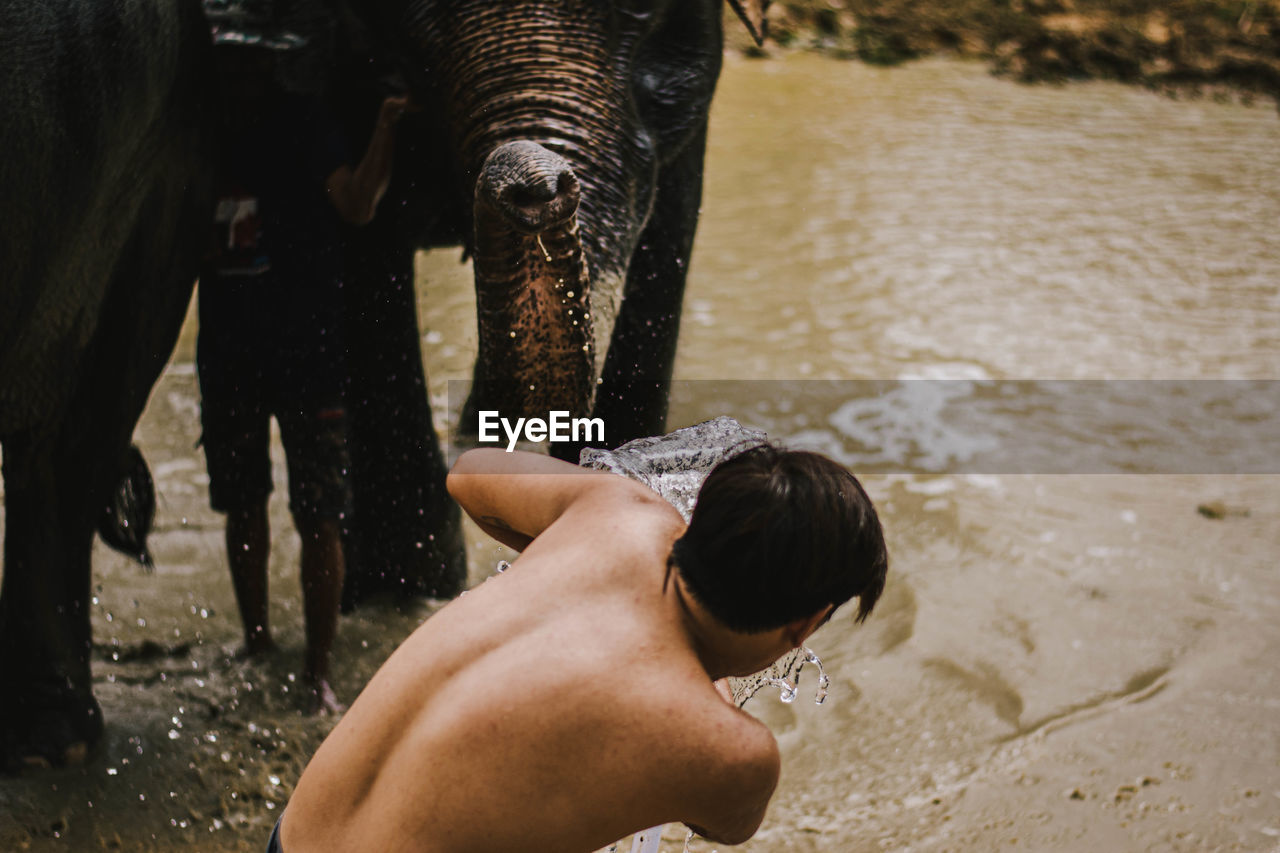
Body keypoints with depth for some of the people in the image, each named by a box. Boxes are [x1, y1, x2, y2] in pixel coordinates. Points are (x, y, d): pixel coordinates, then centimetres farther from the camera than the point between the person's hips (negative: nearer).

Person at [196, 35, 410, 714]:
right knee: (242, 506, 14)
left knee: (317, 517, -5)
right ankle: (256, 641, 32)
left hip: (306, 346, -5)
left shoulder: (303, 123, -6)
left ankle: (318, 672, 4)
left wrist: (386, 132, -34)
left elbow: (356, 206, -22)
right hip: (228, 346, 5)